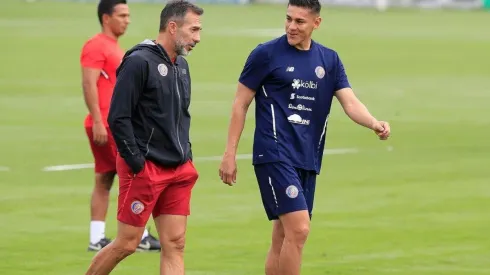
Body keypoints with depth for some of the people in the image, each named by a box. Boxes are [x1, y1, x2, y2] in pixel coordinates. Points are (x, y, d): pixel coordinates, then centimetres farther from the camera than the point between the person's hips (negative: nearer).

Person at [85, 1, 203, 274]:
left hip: (178, 170, 8)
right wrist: (137, 163, -16)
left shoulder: (181, 65, 13)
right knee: (127, 243, -2)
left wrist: (186, 156, 13)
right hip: (144, 169, -8)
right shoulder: (139, 62, -13)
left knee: (175, 245, 2)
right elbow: (118, 118, -16)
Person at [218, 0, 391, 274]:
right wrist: (230, 154, -4)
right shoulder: (266, 54, -3)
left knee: (283, 237, 8)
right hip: (275, 155, -5)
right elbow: (241, 103, 0)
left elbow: (350, 102, 2)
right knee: (298, 229, -17)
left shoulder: (329, 59, 10)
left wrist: (374, 123, -19)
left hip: (308, 159, 5)